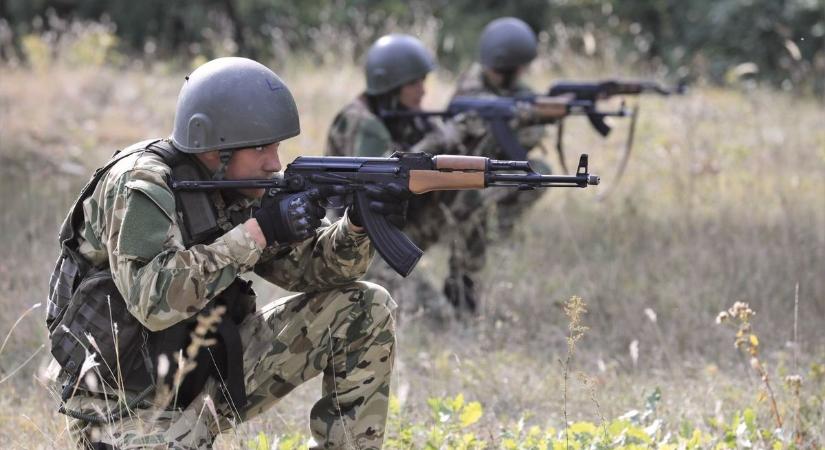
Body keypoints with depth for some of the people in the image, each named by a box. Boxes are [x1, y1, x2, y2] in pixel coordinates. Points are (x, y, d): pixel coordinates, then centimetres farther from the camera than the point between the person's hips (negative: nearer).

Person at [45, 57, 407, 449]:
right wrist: (259, 231, -32)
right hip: (131, 405, -7)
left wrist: (357, 224, -18)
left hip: (210, 376, 7)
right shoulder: (140, 185, -22)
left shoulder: (244, 188, 1)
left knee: (367, 309, -2)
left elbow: (312, 266, 3)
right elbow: (154, 301, -34)